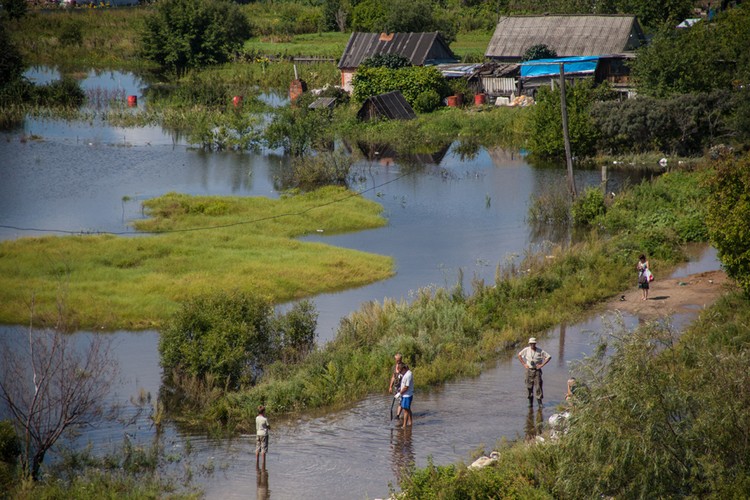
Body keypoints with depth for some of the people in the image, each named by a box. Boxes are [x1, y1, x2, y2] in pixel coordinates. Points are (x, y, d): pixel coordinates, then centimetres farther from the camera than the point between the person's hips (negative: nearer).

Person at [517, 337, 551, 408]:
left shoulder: (540, 351, -8)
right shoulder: (526, 350, -2)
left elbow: (549, 357, -4)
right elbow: (519, 355, 12)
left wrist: (542, 365, -10)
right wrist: (524, 364, 4)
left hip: (537, 370, -2)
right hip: (529, 370, 2)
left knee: (538, 387, -6)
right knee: (529, 387, 4)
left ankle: (540, 403, 0)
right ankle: (530, 403, 13)